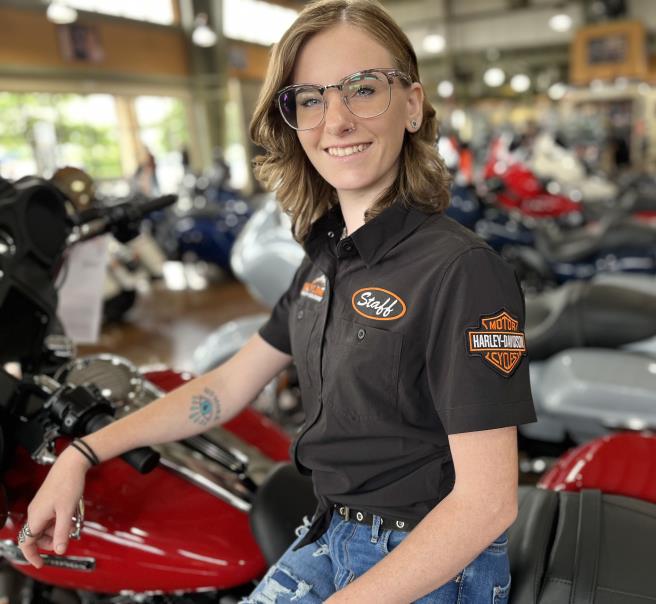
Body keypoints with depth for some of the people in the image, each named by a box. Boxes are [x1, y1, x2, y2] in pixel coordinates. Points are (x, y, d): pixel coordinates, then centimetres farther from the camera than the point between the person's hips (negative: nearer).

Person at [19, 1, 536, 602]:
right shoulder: (326, 259, 1)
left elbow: (487, 501, -22)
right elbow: (229, 385, 7)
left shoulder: (462, 271, -23)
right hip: (327, 539, 6)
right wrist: (79, 456, 4)